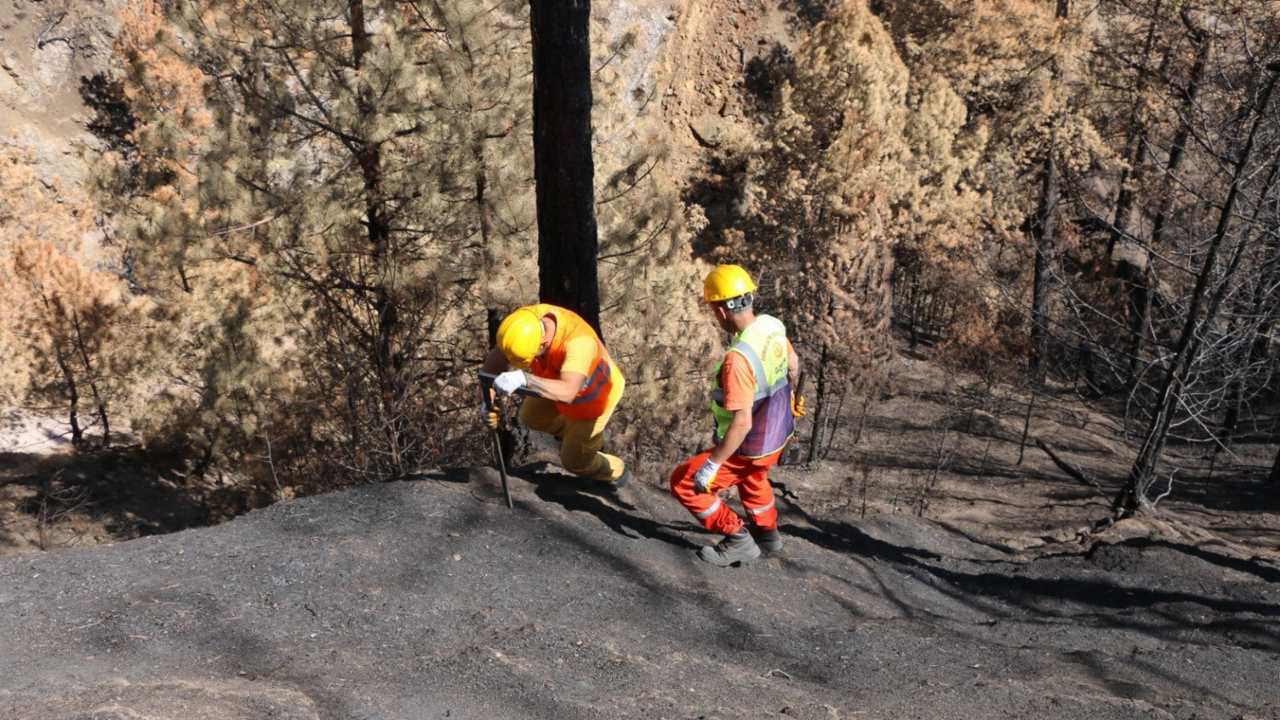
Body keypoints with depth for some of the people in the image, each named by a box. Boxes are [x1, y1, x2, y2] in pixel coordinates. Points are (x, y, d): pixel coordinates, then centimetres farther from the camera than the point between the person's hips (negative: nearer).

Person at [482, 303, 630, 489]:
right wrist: (488, 400, -39)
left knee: (573, 460, 13)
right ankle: (575, 434, 55)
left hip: (593, 395, -6)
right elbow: (495, 358, -25)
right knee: (531, 417, 27)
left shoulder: (579, 341, -50)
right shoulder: (525, 320, -31)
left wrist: (524, 378, -74)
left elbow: (567, 393, -62)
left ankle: (615, 472, 46)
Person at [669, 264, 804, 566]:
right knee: (752, 476, 37)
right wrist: (785, 396, 31)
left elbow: (741, 423, -34)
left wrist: (712, 465, -25)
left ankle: (738, 539, 12)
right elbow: (793, 363, 10)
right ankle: (767, 531, 52)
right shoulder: (772, 325, -10)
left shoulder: (738, 358, -35)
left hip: (751, 447, -8)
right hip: (778, 432, 8)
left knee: (684, 483, 6)